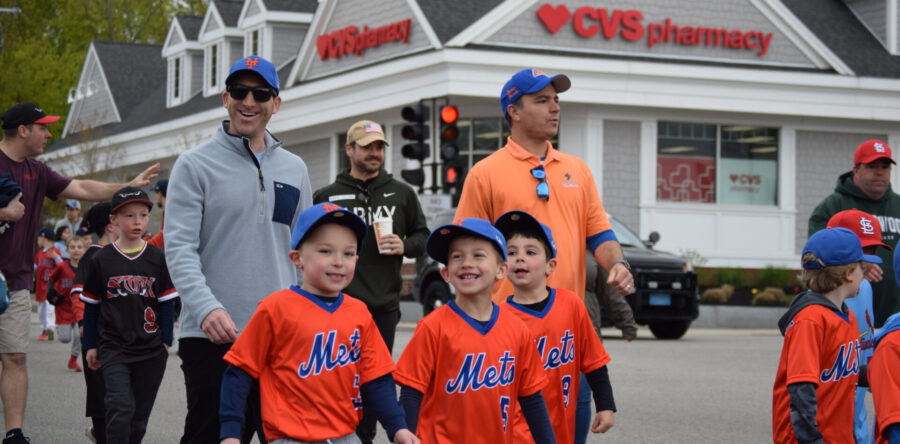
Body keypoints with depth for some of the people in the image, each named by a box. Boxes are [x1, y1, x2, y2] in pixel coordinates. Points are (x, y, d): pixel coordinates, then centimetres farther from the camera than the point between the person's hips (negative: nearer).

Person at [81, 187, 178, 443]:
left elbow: (167, 303, 7)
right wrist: (91, 346, 6)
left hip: (151, 350, 2)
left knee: (139, 416, 8)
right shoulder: (101, 260, 0)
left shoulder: (157, 259, 3)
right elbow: (91, 306, 7)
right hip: (114, 349, -2)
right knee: (121, 407, -17)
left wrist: (166, 341, 1)